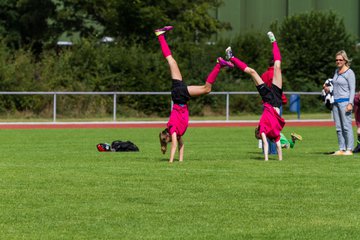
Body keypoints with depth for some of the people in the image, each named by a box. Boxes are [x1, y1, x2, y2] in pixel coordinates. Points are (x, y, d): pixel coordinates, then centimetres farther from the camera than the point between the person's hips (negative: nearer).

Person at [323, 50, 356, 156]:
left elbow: (352, 89, -9)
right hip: (336, 102, 8)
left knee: (346, 126, -9)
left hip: (345, 101, -8)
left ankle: (349, 149, -8)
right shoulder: (336, 71, 17)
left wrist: (350, 103, -17)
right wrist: (328, 89, 7)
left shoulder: (349, 73, -6)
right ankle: (341, 149, 8)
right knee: (338, 127, 6)